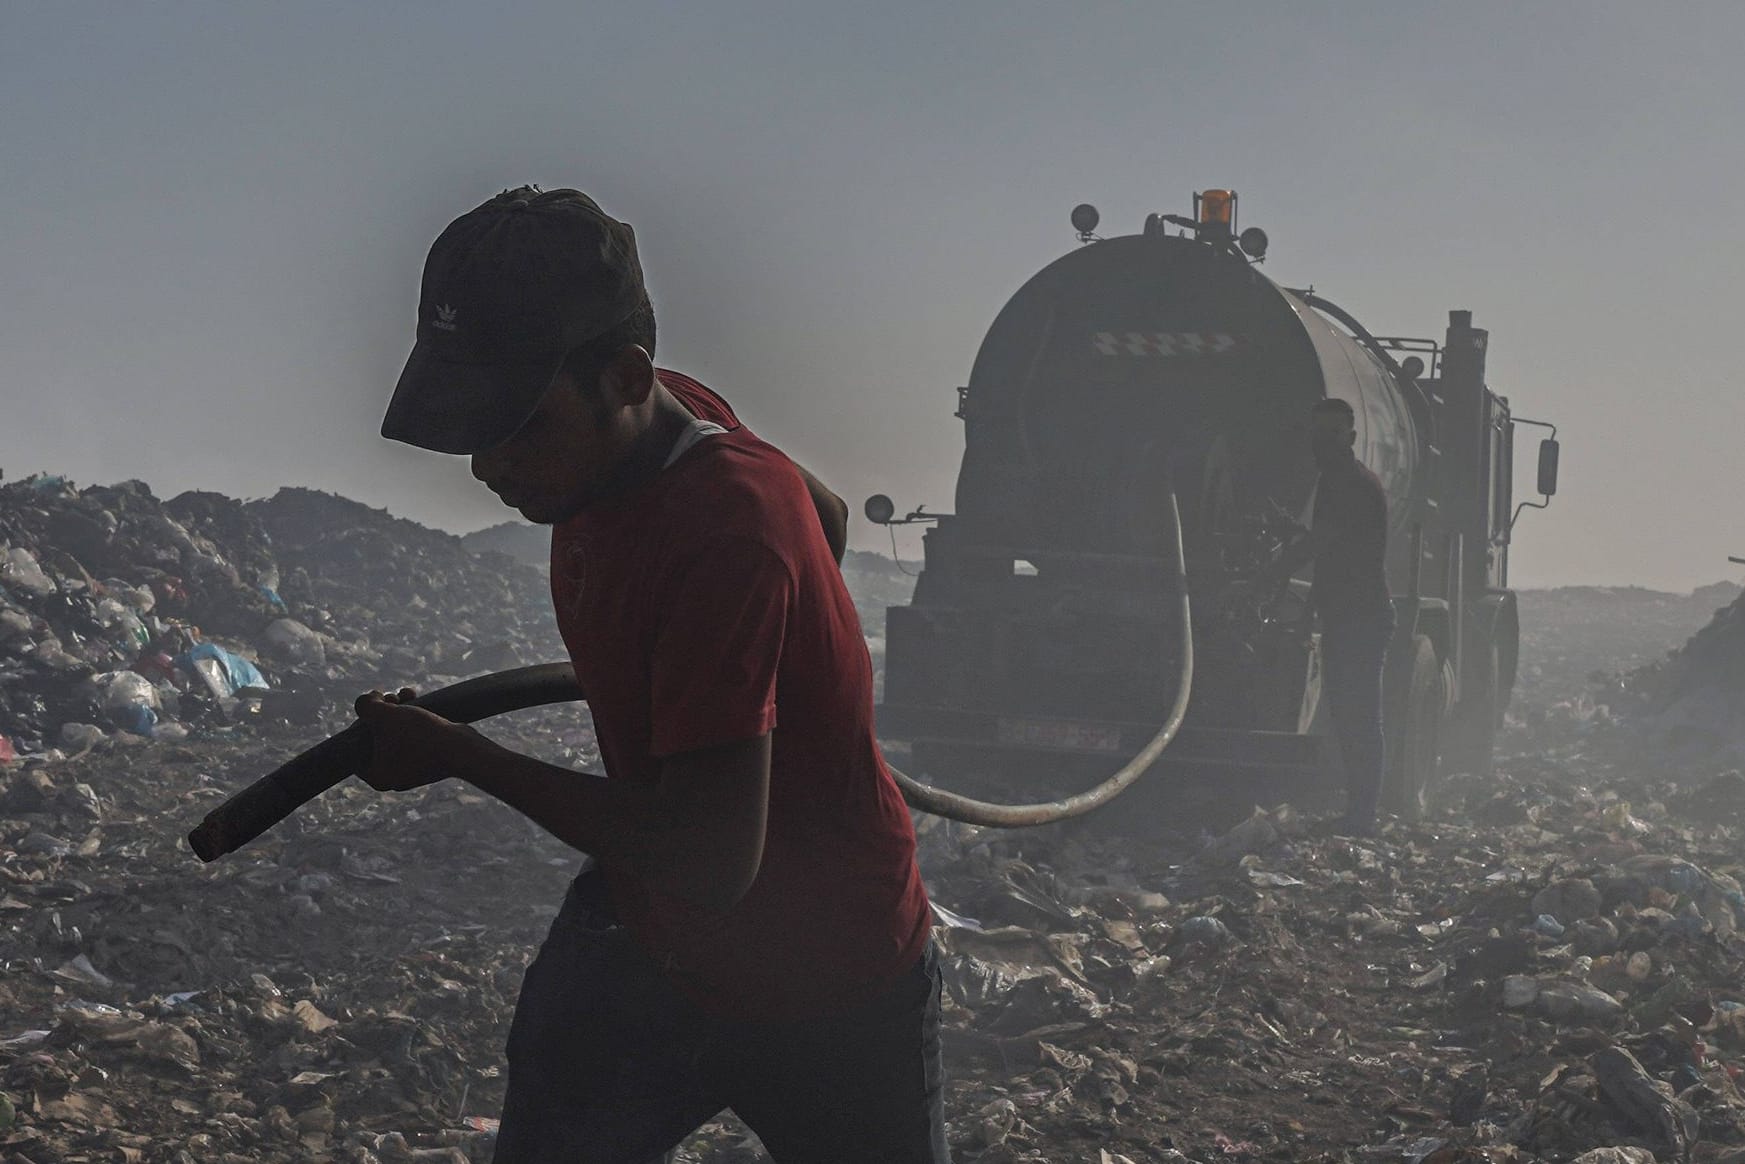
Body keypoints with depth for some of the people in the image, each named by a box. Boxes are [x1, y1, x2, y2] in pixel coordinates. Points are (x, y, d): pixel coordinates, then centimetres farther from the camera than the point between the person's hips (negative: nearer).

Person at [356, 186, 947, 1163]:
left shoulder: (728, 537, -34)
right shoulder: (646, 425, -9)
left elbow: (710, 861, -35)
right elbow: (828, 512, 13)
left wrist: (460, 755, -27)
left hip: (828, 1004, -7)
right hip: (646, 935, 7)